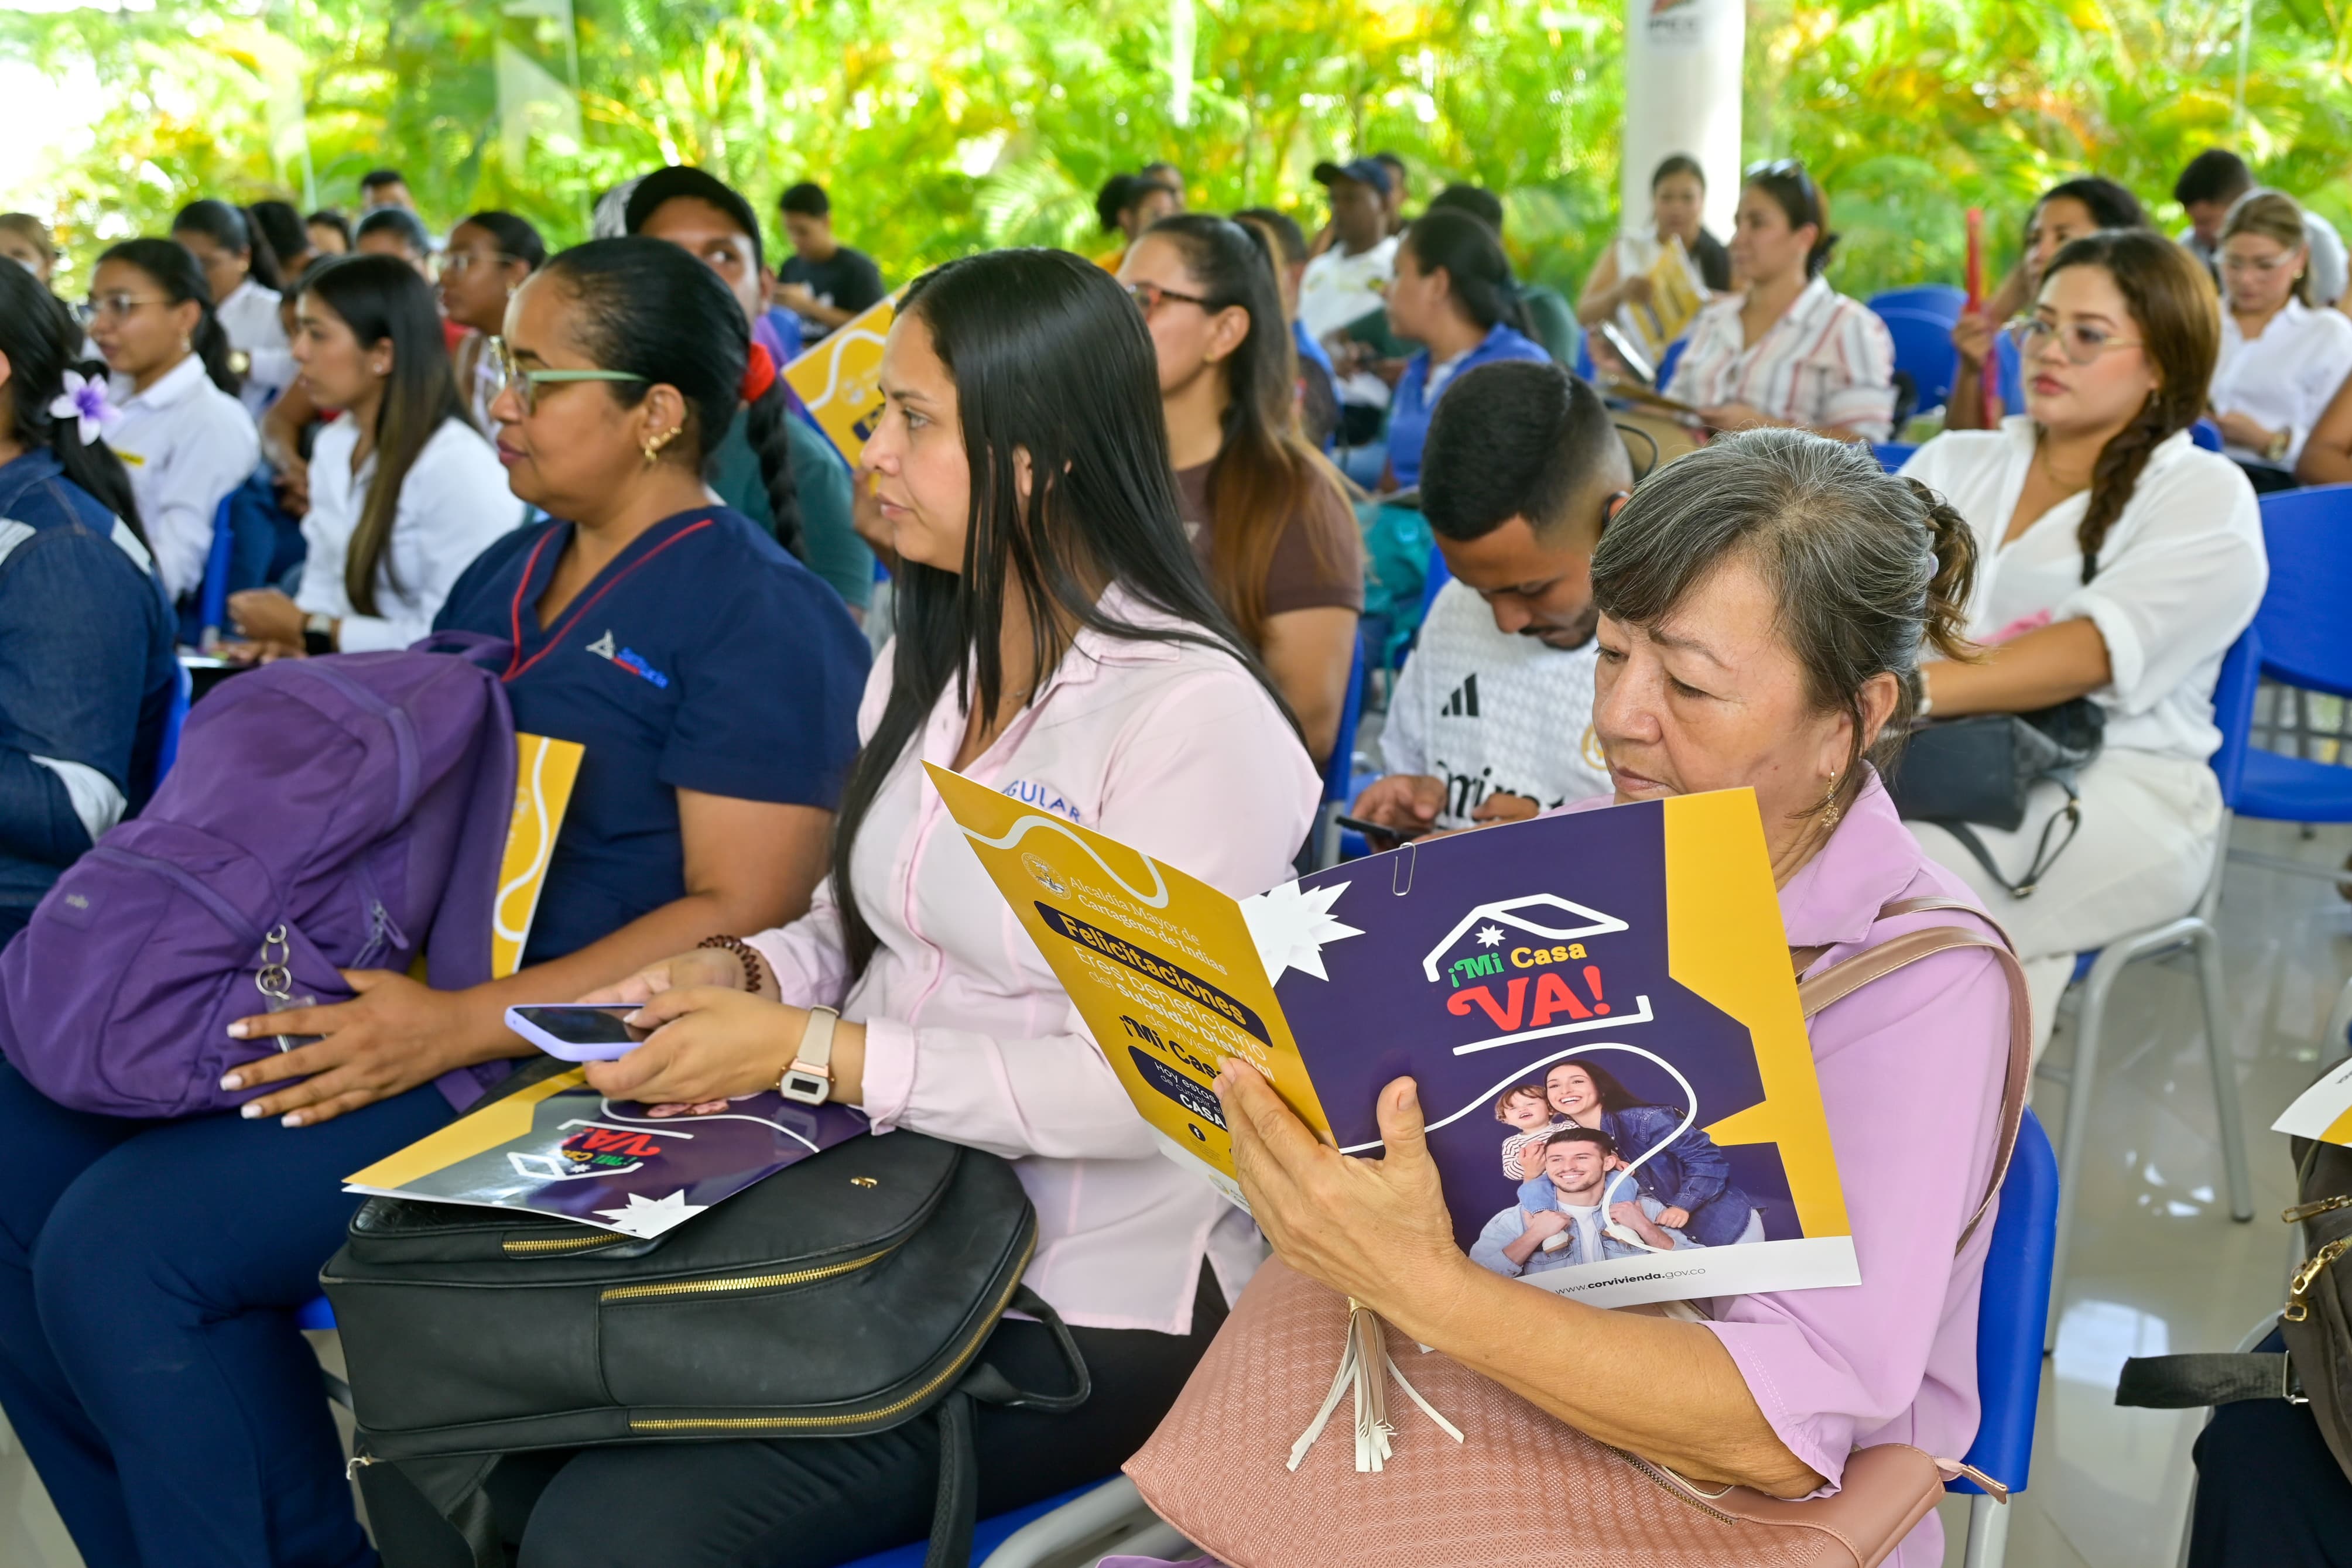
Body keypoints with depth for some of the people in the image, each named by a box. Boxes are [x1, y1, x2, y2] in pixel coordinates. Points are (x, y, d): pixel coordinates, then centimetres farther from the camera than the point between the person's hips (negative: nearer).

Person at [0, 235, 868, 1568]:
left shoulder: (762, 619, -9)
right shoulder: (505, 580, 19)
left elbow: (742, 918, -16)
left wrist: (454, 1028, -23)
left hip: (566, 1065, -9)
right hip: (378, 998, 9)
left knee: (119, 1248, -20)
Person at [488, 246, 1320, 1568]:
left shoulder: (1192, 714, -16)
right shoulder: (928, 660, 12)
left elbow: (1139, 1083, -19)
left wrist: (812, 1052, -18)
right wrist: (751, 976, -3)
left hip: (1090, 1298, -7)